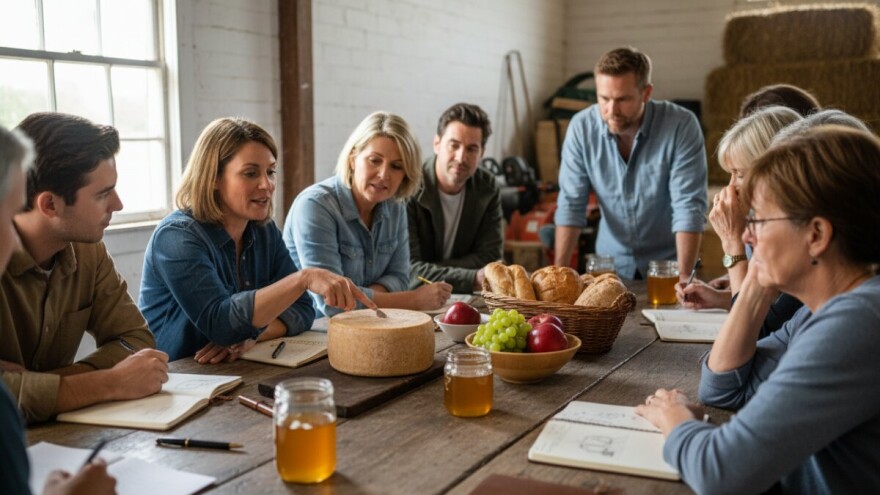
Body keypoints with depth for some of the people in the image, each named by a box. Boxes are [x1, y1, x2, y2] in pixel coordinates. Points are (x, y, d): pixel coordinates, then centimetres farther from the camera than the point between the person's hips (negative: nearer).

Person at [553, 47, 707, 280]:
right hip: (611, 263, 2)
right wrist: (559, 271, -12)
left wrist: (683, 278, -24)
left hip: (667, 264, -2)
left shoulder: (682, 126, -16)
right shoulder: (581, 127, -9)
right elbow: (571, 204, -6)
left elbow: (688, 207, -18)